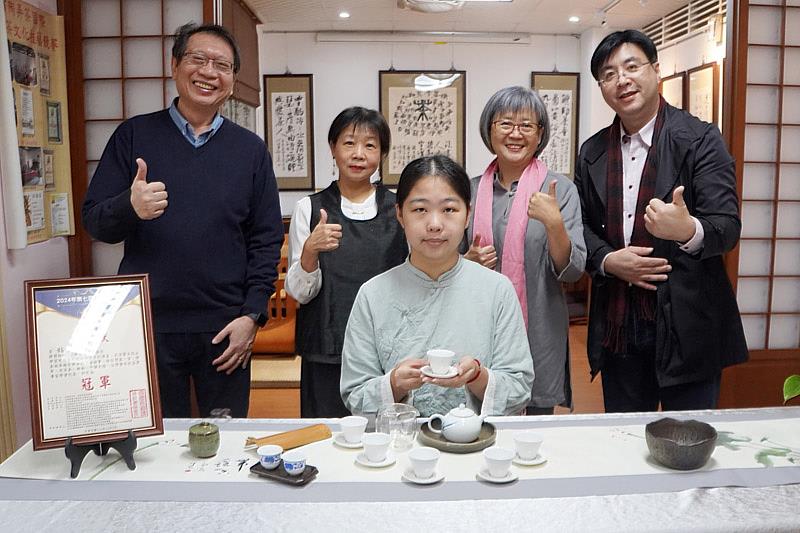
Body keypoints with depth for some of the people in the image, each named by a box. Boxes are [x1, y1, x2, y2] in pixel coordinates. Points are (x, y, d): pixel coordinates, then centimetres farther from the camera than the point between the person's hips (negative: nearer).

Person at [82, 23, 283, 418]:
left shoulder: (250, 149, 5)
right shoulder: (134, 136, 3)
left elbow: (266, 240, 3)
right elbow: (93, 220, 2)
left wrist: (252, 315, -5)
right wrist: (130, 207, -20)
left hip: (225, 329, 1)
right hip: (147, 324, 0)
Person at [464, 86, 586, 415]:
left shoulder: (560, 190, -4)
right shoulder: (471, 190, 4)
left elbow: (572, 271, -9)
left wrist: (554, 223, -23)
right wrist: (470, 261, -8)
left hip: (539, 334, -2)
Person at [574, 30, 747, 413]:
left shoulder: (699, 140, -7)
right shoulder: (592, 152, 7)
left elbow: (727, 226, -14)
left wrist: (688, 230, -36)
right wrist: (607, 260, -10)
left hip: (685, 323, -4)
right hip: (617, 325, 4)